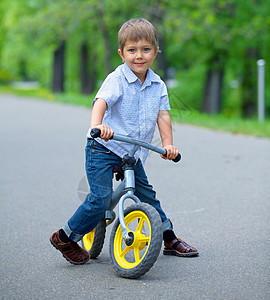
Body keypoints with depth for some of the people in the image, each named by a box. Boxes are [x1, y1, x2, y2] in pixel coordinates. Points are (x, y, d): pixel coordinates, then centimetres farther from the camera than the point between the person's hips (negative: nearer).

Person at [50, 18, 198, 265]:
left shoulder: (158, 85, 5)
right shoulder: (116, 79, -13)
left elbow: (162, 115, 0)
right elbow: (101, 101, -29)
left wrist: (168, 144, -17)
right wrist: (97, 124, -50)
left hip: (132, 153, 6)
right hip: (103, 149, -6)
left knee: (147, 194, 13)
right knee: (100, 199, -13)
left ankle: (169, 239, 28)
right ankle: (65, 238, 4)